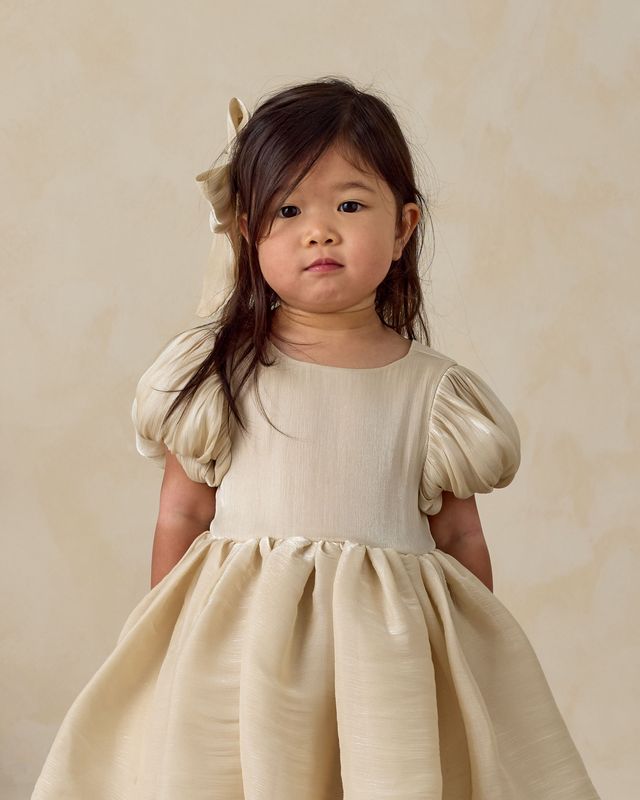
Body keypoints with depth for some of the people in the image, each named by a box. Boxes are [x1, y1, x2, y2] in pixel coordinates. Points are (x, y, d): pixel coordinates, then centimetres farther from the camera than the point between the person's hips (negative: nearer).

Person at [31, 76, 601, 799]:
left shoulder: (431, 387, 2)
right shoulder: (217, 373, 0)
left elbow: (459, 538, 7)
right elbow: (182, 516, 4)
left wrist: (478, 675, 8)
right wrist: (166, 653, 5)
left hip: (387, 663, 1)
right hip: (239, 656, 0)